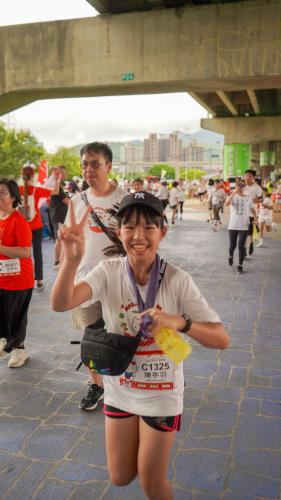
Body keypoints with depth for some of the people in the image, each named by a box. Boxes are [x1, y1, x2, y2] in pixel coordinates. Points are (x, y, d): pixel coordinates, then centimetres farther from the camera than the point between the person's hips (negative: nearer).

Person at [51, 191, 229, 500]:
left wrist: (179, 321, -38)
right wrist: (72, 259, -46)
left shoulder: (177, 280, -20)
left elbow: (222, 339, -20)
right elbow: (60, 304, -29)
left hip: (162, 395, -2)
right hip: (120, 390, 2)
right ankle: (142, 444, 49)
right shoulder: (109, 272, -15)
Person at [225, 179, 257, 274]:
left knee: (241, 246, -4)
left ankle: (240, 265, 8)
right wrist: (234, 192, -28)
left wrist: (255, 218, -4)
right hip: (233, 226, -1)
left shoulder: (248, 198, 4)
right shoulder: (233, 196, -4)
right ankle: (231, 256, 42)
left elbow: (253, 210, 14)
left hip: (244, 226, 1)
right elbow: (227, 203, -26)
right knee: (232, 245, 9)